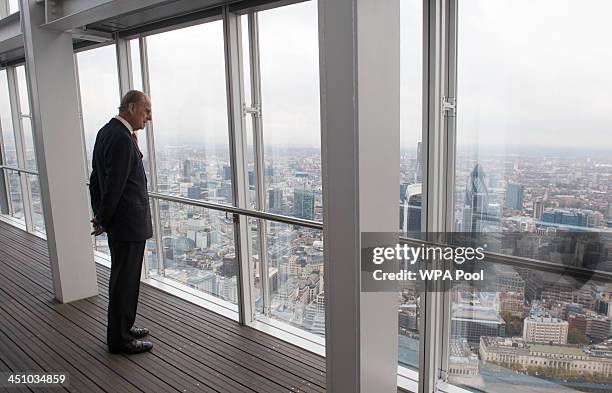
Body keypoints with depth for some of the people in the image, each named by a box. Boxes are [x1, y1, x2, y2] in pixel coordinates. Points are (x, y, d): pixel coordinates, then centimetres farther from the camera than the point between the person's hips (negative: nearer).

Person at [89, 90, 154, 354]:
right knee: (125, 280, 3)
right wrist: (103, 220, -9)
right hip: (128, 223, -10)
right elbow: (114, 185, -21)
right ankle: (119, 339, 17)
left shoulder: (106, 131, 11)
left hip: (120, 222, 10)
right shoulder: (122, 139, -21)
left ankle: (122, 327, 35)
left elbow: (96, 178, 12)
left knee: (124, 278, 20)